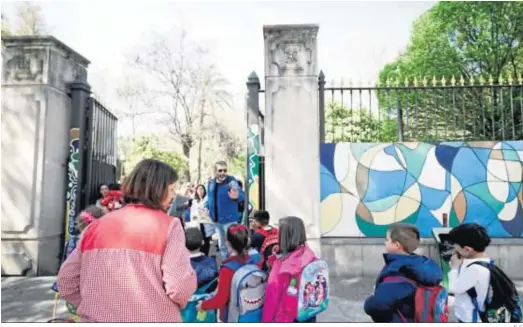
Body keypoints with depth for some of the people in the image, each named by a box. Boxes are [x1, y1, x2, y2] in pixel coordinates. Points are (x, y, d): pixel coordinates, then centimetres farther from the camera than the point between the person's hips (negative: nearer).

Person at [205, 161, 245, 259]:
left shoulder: (231, 181, -15)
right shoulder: (211, 183, 4)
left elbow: (242, 195, -30)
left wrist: (236, 197, -51)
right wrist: (206, 208, 3)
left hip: (229, 219, -6)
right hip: (216, 220, 7)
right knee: (221, 245, 19)